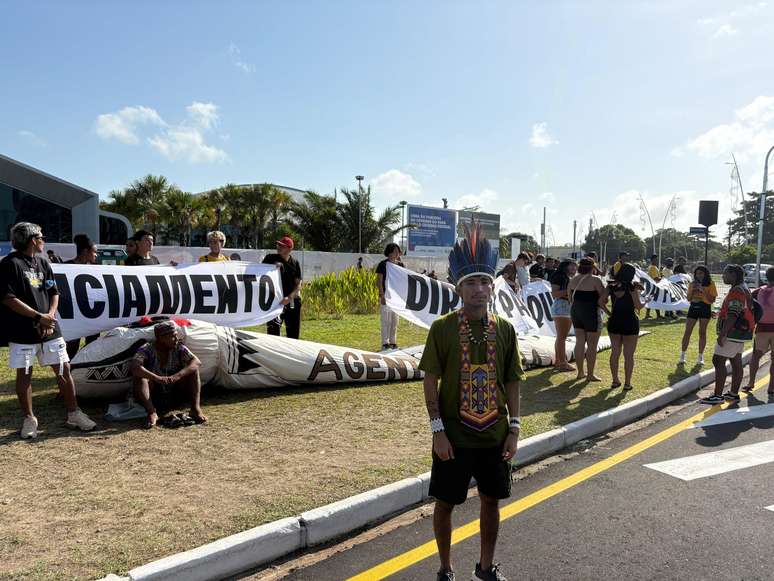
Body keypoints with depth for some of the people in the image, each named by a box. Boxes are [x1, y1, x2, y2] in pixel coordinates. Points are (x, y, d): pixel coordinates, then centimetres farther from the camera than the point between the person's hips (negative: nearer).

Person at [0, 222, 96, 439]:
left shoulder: (43, 262, 13)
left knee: (64, 370, 5)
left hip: (49, 329, 5)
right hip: (22, 331, -5)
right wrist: (38, 317, -16)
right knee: (24, 374, 5)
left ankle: (73, 414, 14)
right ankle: (29, 419, 19)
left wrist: (50, 316, -4)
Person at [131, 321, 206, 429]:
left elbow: (197, 362, -19)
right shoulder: (147, 349, -12)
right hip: (153, 398, -2)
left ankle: (196, 408, -26)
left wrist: (177, 376, -35)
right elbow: (134, 366, -31)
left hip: (174, 397, 2)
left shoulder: (178, 348, -4)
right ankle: (152, 412, -38)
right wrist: (157, 378, -45)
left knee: (193, 369, -16)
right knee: (139, 375, -27)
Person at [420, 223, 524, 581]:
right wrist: (438, 430, -12)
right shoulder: (442, 328, -10)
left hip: (495, 435, 3)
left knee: (491, 501, 17)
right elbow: (431, 381, -8)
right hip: (454, 436, -3)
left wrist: (514, 428, 0)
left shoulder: (505, 330, -1)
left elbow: (512, 383, 4)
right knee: (445, 503, 10)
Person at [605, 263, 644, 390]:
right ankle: (627, 383, 9)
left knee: (615, 352, 13)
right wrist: (638, 293, 3)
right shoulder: (631, 287, -12)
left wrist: (608, 312, 8)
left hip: (614, 322, 4)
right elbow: (638, 306, -13)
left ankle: (615, 381, 19)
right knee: (629, 355, 6)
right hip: (630, 322, -4)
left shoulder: (611, 286, 0)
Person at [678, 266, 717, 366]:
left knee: (702, 332, 3)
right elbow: (689, 299, 9)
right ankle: (682, 356, 3)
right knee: (687, 332, -1)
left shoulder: (710, 284, -2)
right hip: (693, 308, 3)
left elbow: (712, 300, -8)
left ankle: (700, 357, 12)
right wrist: (692, 289, -8)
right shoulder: (692, 284, 8)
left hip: (705, 309, -3)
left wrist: (703, 291, -18)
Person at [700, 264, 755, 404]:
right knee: (736, 362, 13)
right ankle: (734, 394, 21)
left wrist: (722, 334, -27)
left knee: (718, 360, -10)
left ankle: (717, 395, -10)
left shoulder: (736, 291, -18)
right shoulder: (744, 289, 17)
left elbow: (733, 315, -26)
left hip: (733, 332, -11)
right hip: (739, 333, 11)